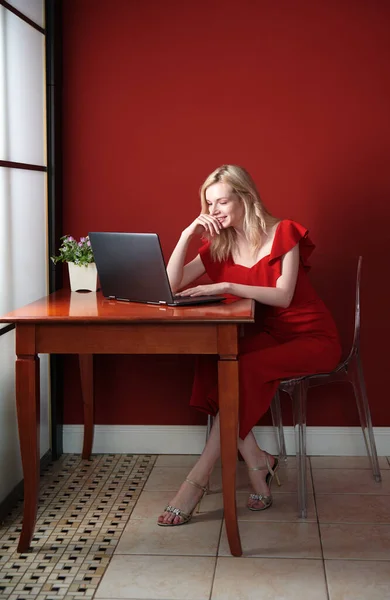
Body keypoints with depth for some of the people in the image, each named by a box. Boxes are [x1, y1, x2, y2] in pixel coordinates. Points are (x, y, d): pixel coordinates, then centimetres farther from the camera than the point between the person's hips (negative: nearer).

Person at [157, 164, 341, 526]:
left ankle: (197, 481, -30)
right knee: (211, 364, -26)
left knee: (243, 370, -32)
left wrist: (225, 286, -29)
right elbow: (172, 284, 1)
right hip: (267, 334, 5)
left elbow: (283, 296, -20)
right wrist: (187, 235, -9)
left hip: (312, 337, -5)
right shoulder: (220, 245, 6)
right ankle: (257, 463, -20)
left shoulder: (283, 233, -9)